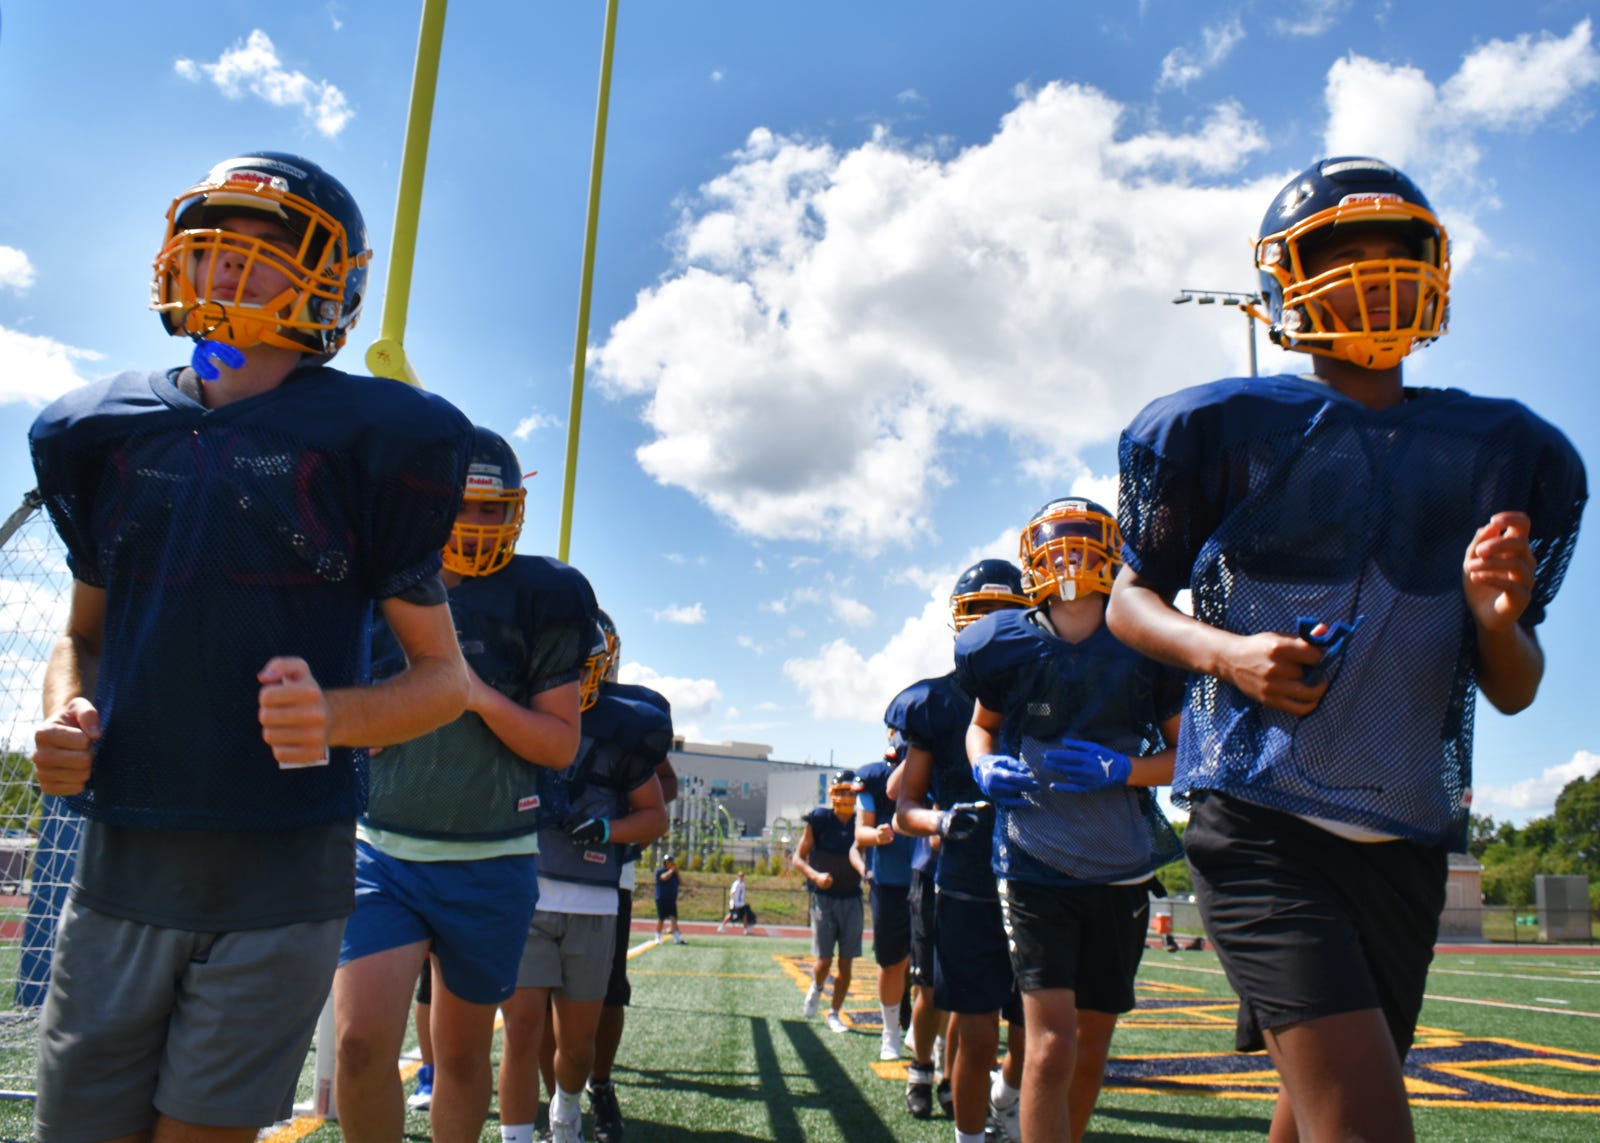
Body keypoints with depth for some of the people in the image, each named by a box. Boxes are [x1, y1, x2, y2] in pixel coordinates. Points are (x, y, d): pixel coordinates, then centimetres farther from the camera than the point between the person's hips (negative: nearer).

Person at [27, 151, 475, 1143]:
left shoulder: (366, 442, -6)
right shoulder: (103, 432, 7)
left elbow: (445, 675, -2)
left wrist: (337, 714, -22)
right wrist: (64, 713, -2)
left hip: (282, 875, -4)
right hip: (122, 861, 4)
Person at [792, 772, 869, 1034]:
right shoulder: (819, 820, -4)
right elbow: (798, 858, 0)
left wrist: (864, 870, -30)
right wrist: (815, 875, -17)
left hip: (851, 899, 2)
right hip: (824, 897, -2)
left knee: (846, 963, 5)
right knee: (823, 960, -3)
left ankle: (834, 1014, 20)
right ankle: (816, 988, 30)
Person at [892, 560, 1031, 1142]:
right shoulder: (938, 701, 0)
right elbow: (905, 806, 3)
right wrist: (941, 821, -18)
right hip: (968, 893, -2)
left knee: (1033, 1039, 9)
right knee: (977, 1039, 2)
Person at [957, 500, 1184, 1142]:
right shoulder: (1008, 646, -4)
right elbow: (981, 726, 15)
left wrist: (1121, 770, -17)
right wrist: (984, 767, -7)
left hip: (1121, 871, 2)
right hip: (1036, 867, -2)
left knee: (1091, 1045, 14)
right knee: (1051, 1045, -13)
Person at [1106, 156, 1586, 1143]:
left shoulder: (1504, 454, 9)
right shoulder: (1227, 430, -3)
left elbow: (1514, 693, 13)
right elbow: (1133, 598, 5)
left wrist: (1497, 622, -10)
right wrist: (1224, 652, -15)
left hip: (1407, 838, 5)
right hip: (1262, 823, -5)